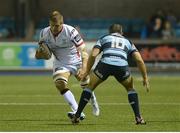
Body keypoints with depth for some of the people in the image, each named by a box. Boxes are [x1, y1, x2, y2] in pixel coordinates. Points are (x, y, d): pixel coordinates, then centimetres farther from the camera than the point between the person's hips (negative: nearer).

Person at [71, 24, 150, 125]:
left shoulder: (103, 39, 30)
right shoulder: (128, 42, 33)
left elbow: (93, 55, 14)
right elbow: (139, 60, 19)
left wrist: (87, 72, 22)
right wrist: (145, 78, 24)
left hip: (105, 63, -1)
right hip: (122, 66, 1)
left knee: (90, 86, 22)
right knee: (131, 88, 28)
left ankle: (76, 116, 18)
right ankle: (138, 117, 16)